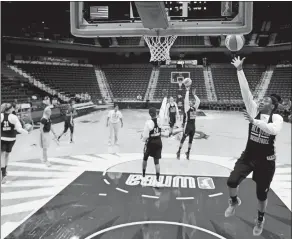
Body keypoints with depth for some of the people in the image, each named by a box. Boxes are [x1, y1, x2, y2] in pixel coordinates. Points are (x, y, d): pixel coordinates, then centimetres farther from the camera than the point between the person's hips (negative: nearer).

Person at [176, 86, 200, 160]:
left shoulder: (195, 108, 5)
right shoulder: (187, 108, -4)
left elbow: (198, 101, 6)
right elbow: (186, 99, -9)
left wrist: (194, 94, 7)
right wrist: (187, 91, -6)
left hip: (193, 126, 3)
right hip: (187, 125, -3)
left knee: (191, 140, 10)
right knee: (183, 138, 5)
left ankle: (188, 152, 19)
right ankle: (179, 152, 13)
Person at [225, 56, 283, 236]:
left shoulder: (277, 118, -12)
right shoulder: (254, 110, -4)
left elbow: (274, 130, -36)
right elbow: (246, 91, -14)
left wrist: (254, 121, -38)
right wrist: (240, 70, -21)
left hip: (266, 160, -2)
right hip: (248, 156, 3)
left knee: (262, 194, 11)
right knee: (232, 181, -10)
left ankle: (260, 219, 40)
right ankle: (234, 201, 26)